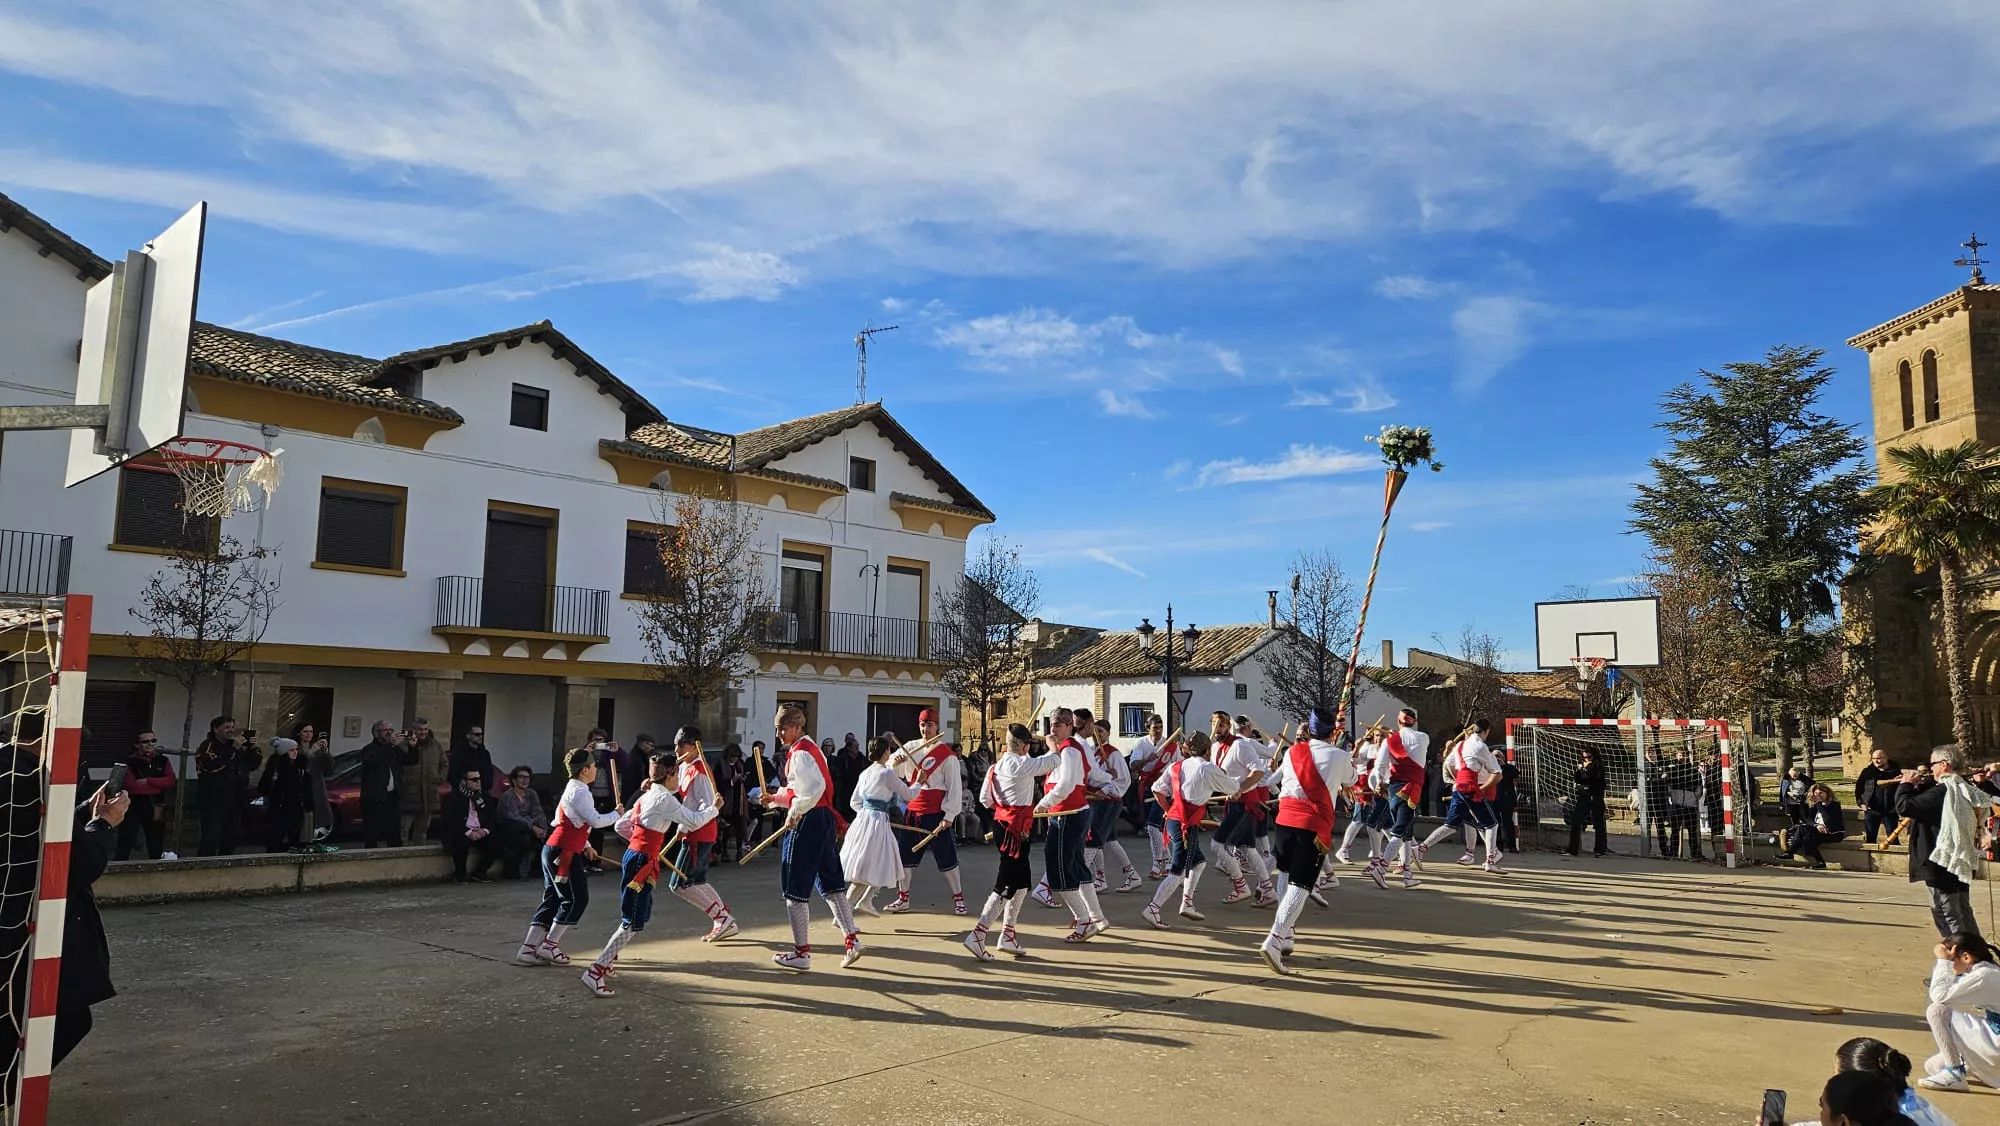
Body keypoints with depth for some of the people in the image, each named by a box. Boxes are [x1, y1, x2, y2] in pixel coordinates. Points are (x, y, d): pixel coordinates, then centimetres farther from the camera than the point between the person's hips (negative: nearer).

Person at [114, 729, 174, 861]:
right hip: (133, 808, -4)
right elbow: (132, 786, -14)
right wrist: (158, 786, -12)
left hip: (156, 809, 4)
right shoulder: (129, 762, -3)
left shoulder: (162, 761, 8)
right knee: (124, 848, -8)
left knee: (156, 848, 10)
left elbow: (170, 781, -5)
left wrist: (148, 781, -16)